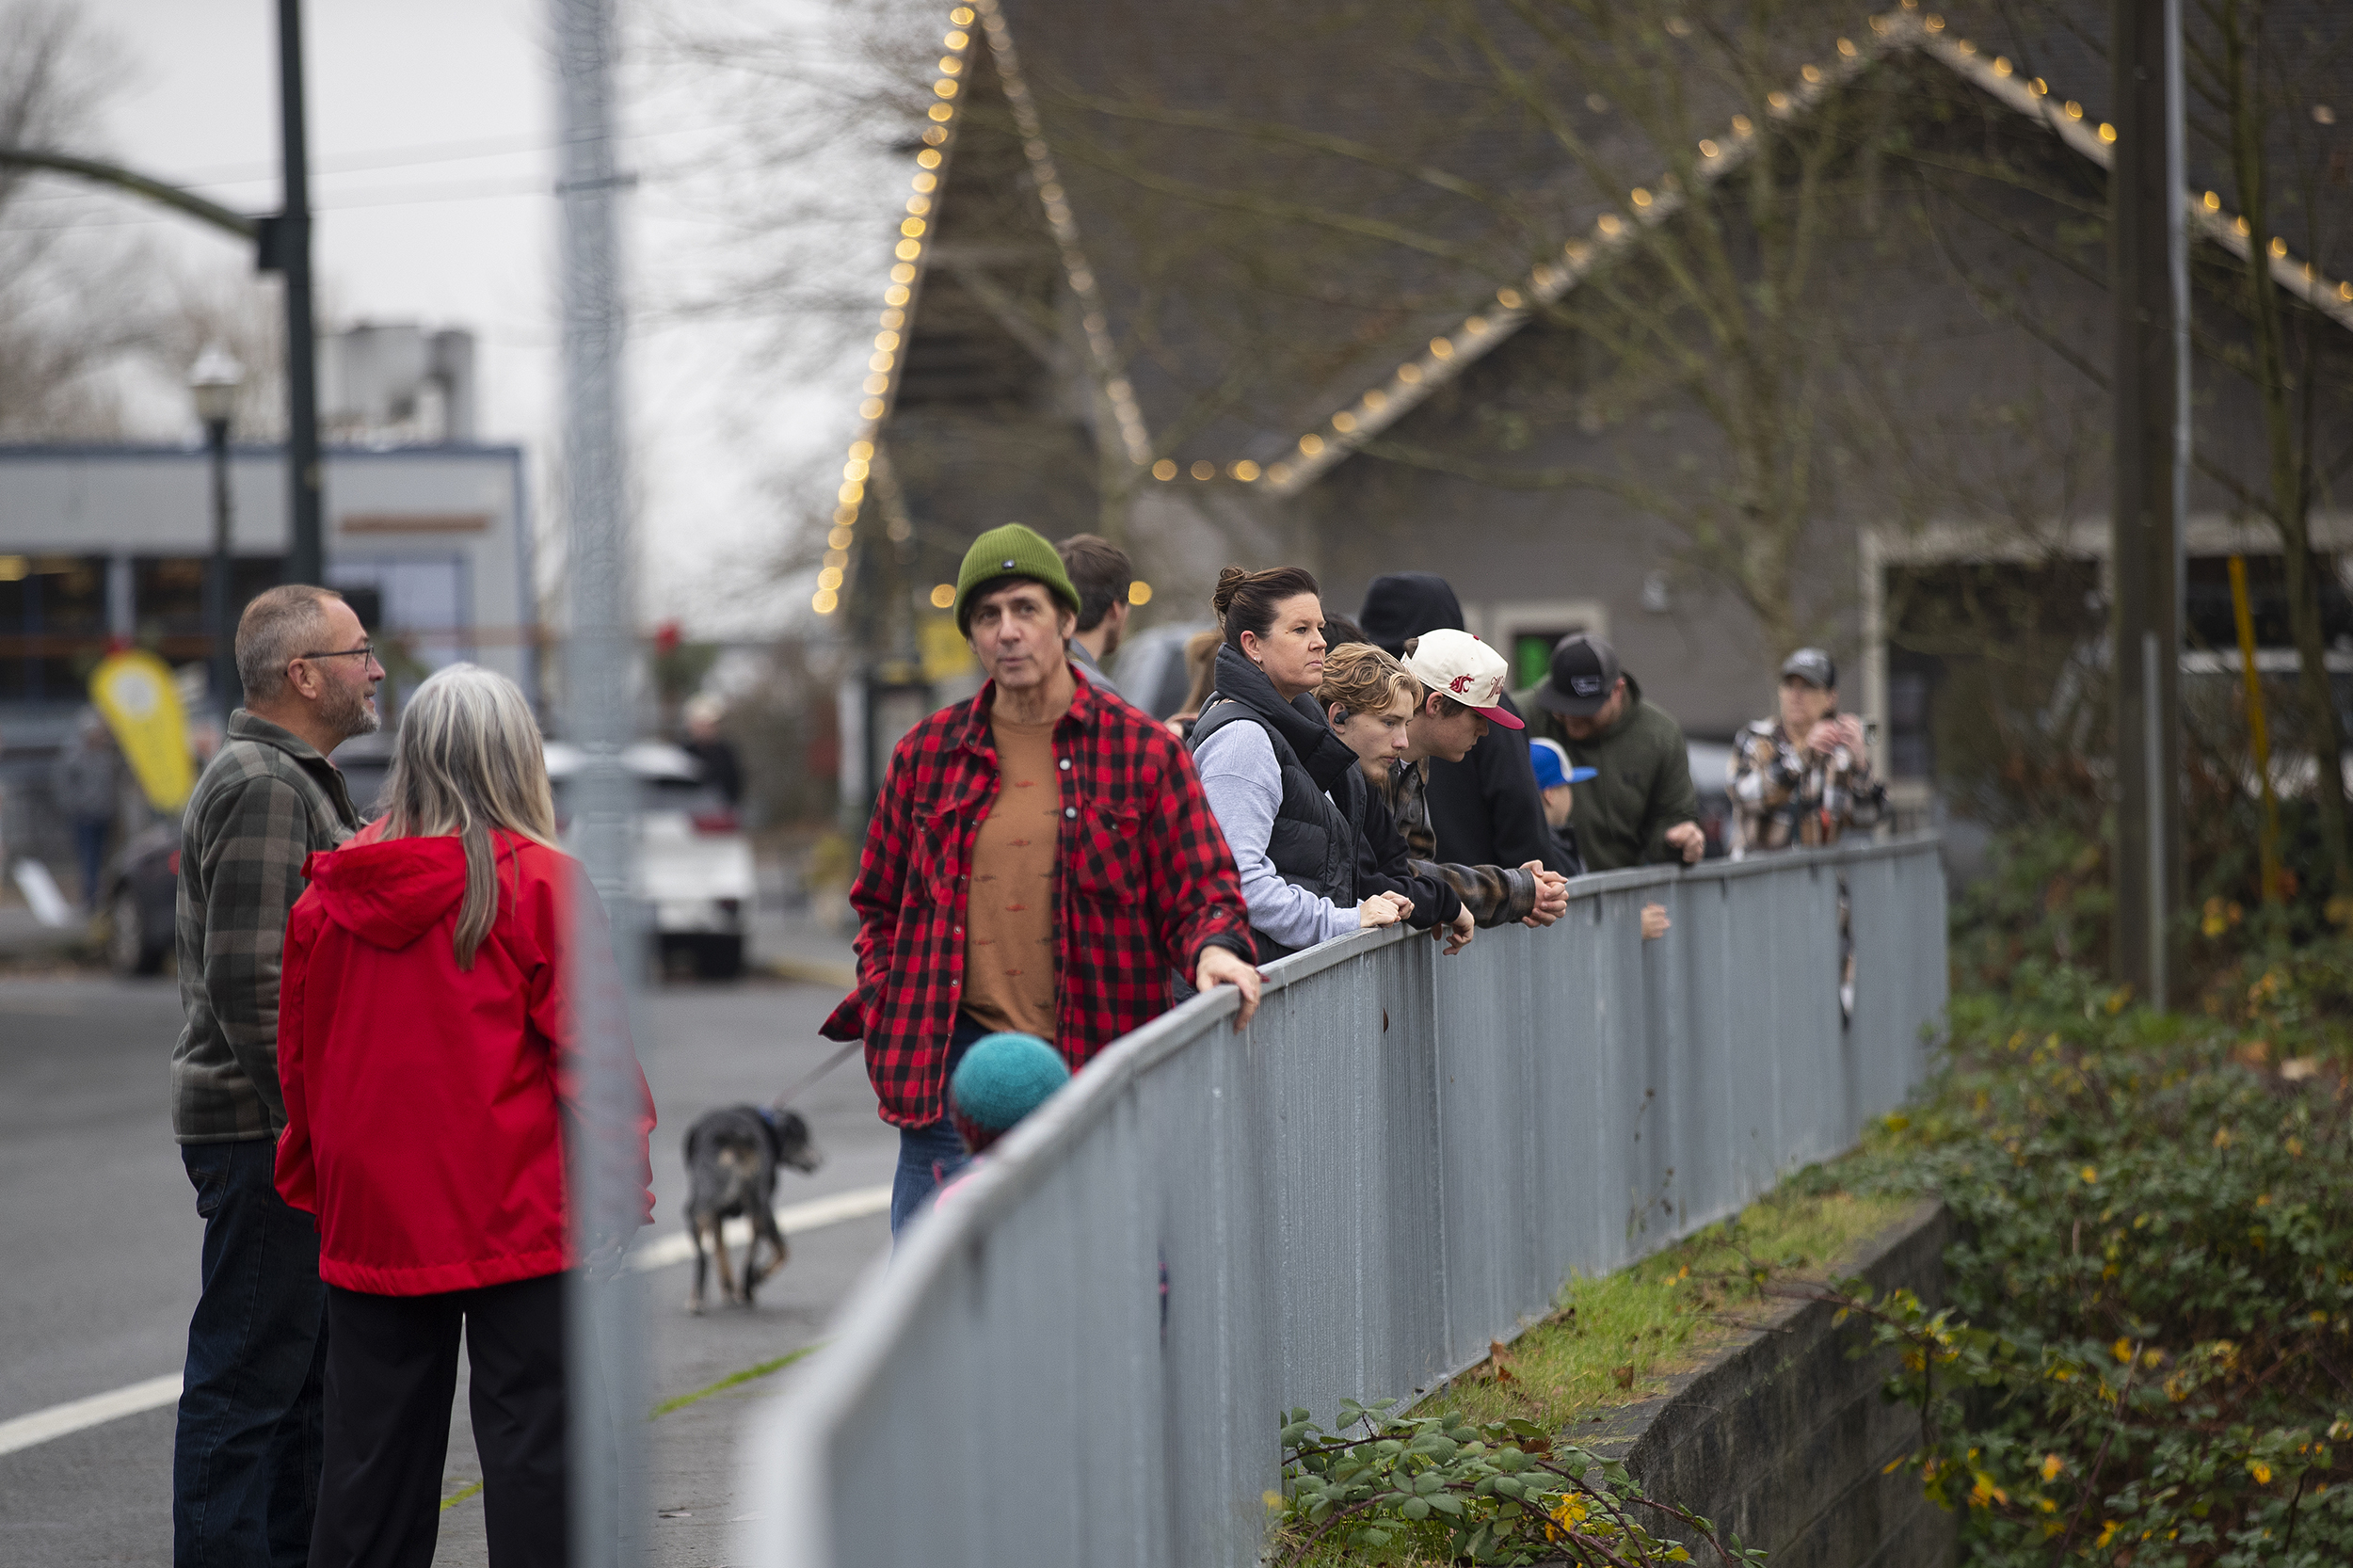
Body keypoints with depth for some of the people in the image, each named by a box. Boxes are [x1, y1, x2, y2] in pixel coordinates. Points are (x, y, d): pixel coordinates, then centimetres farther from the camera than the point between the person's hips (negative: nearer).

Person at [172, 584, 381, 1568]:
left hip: (293, 1129, 11)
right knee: (248, 1373, -7)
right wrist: (304, 1122, -22)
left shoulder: (296, 782, 18)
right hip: (263, 1130, -11)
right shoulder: (262, 787, -17)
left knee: (300, 1366, 16)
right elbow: (247, 981, -23)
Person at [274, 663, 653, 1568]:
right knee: (530, 1435, 0)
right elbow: (588, 1046, -10)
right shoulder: (539, 881, -10)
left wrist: (315, 1186, 22)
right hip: (516, 1218, -4)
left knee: (373, 1439, 11)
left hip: (369, 1217, 4)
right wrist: (626, 1175, -1)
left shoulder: (329, 892, 4)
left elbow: (299, 1057, 12)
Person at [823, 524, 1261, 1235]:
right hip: (953, 1065, 1)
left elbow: (1199, 889, 4)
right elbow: (879, 903, 21)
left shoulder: (1143, 749, 4)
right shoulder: (926, 754, 11)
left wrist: (1213, 949, -17)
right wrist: (886, 1010, 7)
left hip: (1094, 1065, -1)